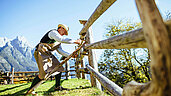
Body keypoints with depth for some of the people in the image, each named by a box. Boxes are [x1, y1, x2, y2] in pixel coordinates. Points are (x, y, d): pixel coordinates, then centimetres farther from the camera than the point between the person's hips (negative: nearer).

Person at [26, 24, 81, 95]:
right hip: (41, 52, -10)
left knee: (59, 68, 7)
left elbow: (60, 51, 13)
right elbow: (62, 39, -27)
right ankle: (30, 89, 2)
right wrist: (75, 41, -24)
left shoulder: (58, 40, 20)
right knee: (44, 73, -17)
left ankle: (57, 87, 17)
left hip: (48, 54, 10)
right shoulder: (53, 32, -8)